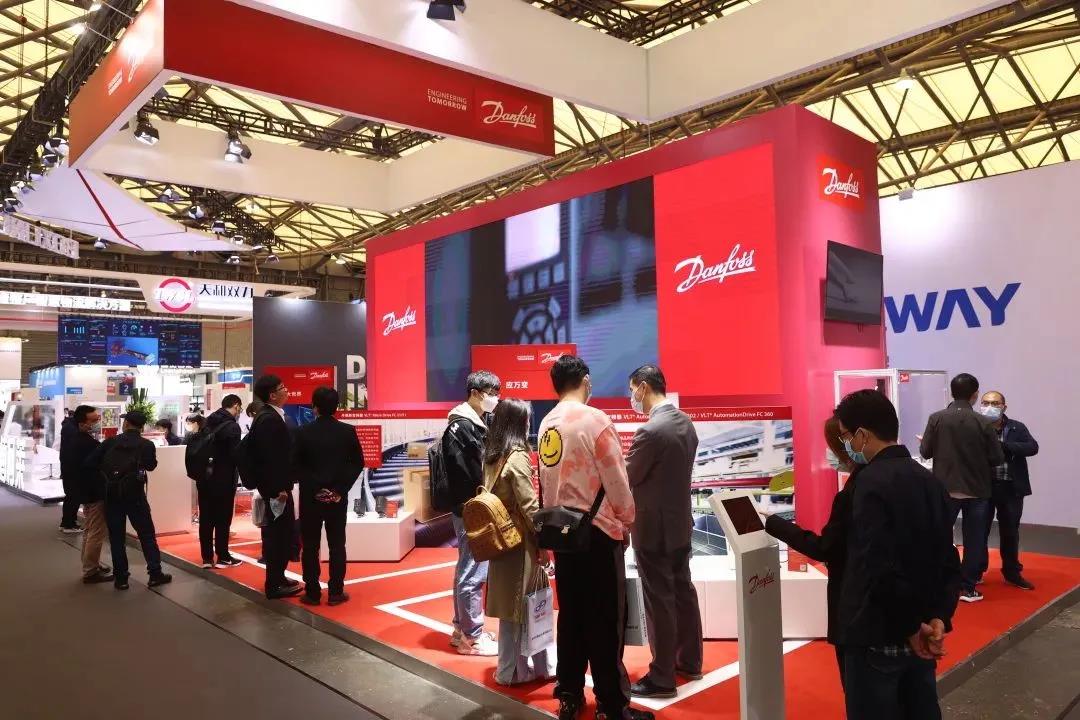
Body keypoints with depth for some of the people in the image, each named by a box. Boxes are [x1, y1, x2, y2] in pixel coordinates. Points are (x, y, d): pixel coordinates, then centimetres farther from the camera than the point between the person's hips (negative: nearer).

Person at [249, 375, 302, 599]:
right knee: (280, 534, -3)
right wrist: (279, 488, -22)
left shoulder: (270, 416, 13)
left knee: (280, 532, 17)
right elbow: (270, 457, -24)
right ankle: (275, 585, 6)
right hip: (275, 487, -10)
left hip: (276, 485, 10)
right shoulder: (269, 419, -19)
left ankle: (277, 578, 28)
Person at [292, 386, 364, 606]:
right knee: (337, 545, 7)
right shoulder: (348, 431, -3)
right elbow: (358, 463, -2)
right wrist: (341, 488, -1)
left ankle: (313, 593, 9)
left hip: (310, 497, -1)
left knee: (310, 546, 6)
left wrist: (314, 488, -1)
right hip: (338, 497, 1)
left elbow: (296, 465, -6)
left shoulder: (303, 432, -6)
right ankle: (336, 593, 9)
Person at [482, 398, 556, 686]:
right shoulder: (517, 457, -17)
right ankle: (512, 670, 18)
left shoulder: (491, 456, 6)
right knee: (521, 604, 6)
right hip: (519, 539, -8)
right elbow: (529, 506, -18)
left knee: (513, 603, 13)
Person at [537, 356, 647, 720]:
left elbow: (546, 480, 6)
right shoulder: (595, 420, -14)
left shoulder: (547, 425, 4)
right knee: (605, 620, 3)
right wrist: (627, 521, 2)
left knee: (570, 614, 15)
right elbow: (616, 480, -13)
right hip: (598, 531, -6)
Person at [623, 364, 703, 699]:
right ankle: (689, 661, 33)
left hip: (653, 528, -9)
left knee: (659, 602, 2)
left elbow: (625, 479, -16)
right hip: (680, 521, 9)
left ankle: (662, 678, 13)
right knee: (683, 591, 18)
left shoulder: (650, 430, -24)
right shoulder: (685, 422, 4)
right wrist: (632, 461, 10)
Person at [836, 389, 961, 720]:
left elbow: (881, 568, -26)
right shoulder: (930, 480, 7)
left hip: (877, 640, -8)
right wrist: (939, 617, -2)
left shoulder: (872, 483, -20)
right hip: (919, 637, 8)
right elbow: (948, 560, 6)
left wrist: (911, 626, -14)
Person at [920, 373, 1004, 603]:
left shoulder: (936, 418, -9)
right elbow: (997, 458, -5)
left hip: (945, 489, 1)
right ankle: (968, 587, 13)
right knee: (974, 539, 10)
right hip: (977, 490, -1)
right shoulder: (983, 423, -10)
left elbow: (925, 452, -5)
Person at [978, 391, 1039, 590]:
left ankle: (1012, 572, 29)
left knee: (1010, 532, 13)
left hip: (1011, 489, 2)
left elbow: (1032, 447, -13)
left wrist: (1002, 445, -22)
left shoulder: (1017, 428, 1)